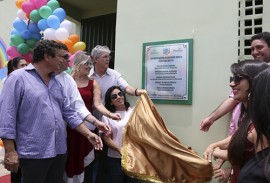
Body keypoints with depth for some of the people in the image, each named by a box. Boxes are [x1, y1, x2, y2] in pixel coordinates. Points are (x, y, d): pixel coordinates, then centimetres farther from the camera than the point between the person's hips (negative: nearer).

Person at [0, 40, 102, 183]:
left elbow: (68, 112, 11)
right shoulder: (18, 78, -9)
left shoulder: (56, 83, 11)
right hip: (33, 153, -6)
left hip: (59, 150, 7)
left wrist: (88, 134, 5)